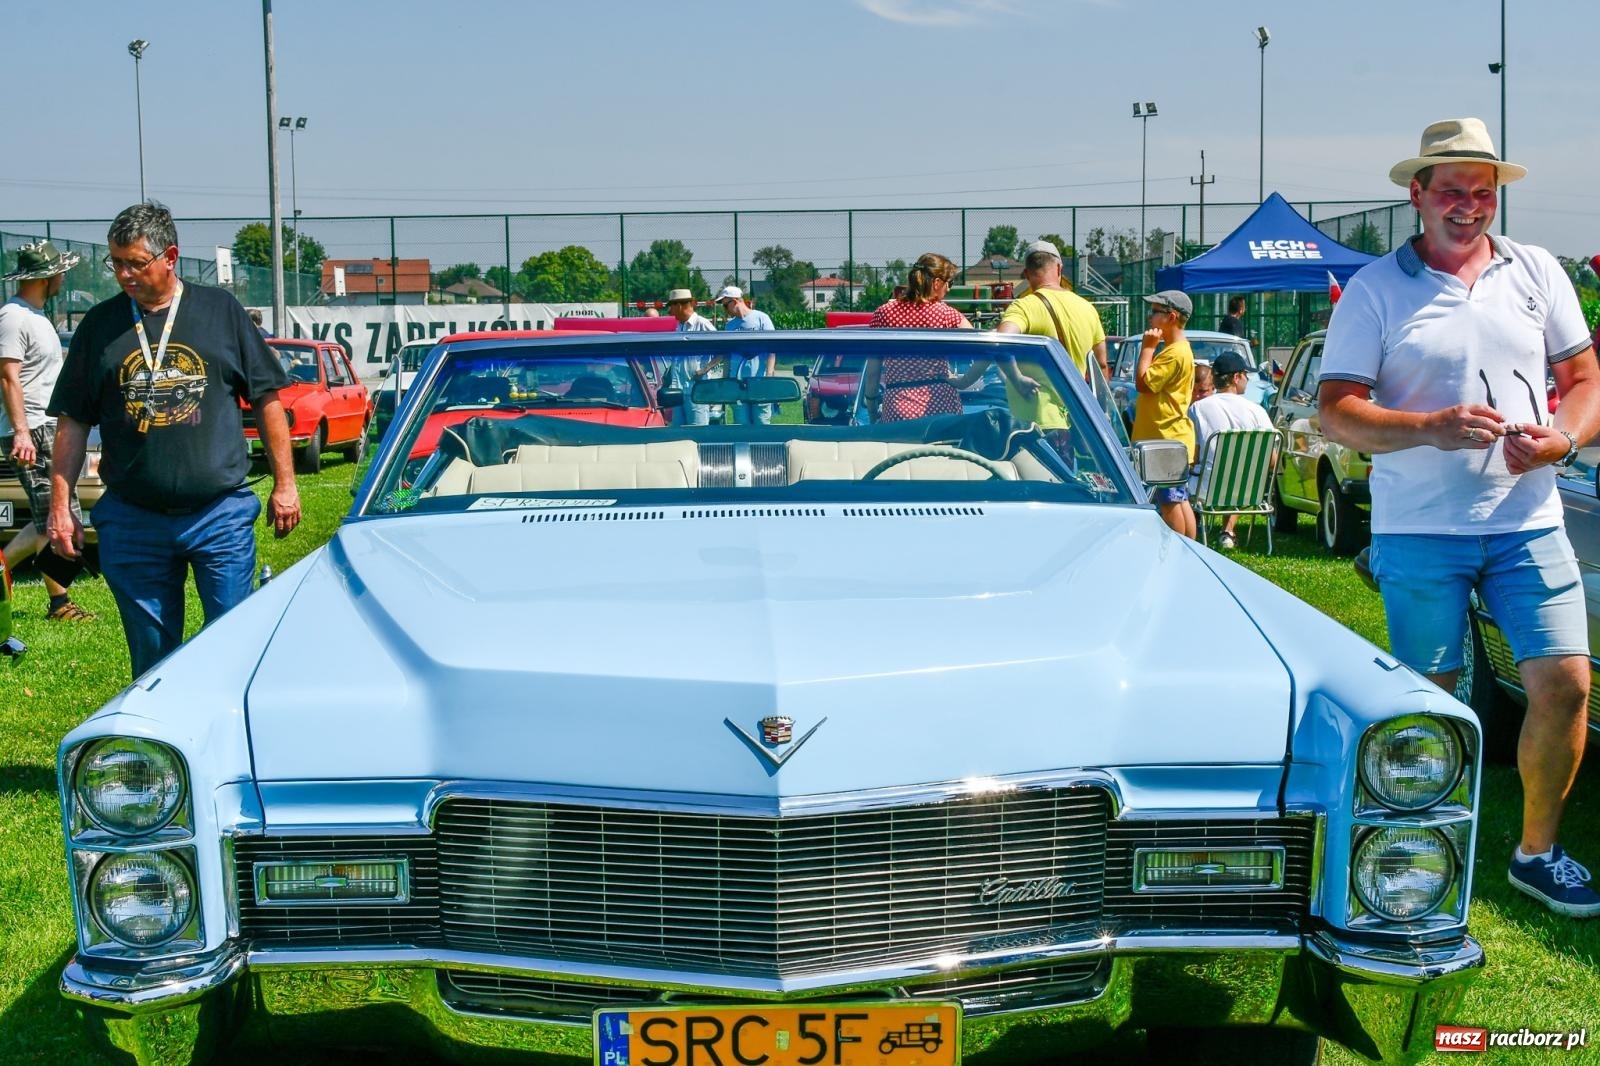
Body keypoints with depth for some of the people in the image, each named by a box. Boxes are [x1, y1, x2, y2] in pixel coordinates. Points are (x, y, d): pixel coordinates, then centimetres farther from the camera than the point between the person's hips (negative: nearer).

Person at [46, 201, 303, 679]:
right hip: (132, 522, 2)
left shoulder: (221, 310, 3)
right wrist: (60, 506, 4)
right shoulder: (100, 325, 6)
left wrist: (284, 484, 4)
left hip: (221, 515, -1)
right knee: (151, 658, 9)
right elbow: (72, 424, 9)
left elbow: (267, 400, 6)